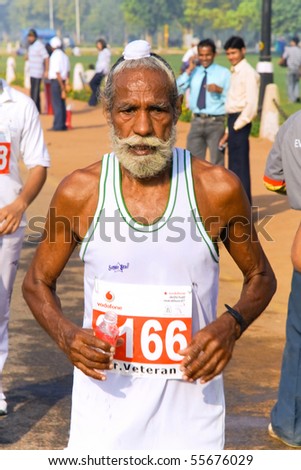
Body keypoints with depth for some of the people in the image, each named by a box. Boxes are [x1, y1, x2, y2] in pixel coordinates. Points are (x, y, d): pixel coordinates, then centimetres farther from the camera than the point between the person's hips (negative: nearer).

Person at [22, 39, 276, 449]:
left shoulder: (218, 189, -8)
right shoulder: (79, 192, -6)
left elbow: (260, 277, 6)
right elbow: (37, 282, 7)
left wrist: (231, 325, -14)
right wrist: (66, 336, -12)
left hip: (190, 404, 0)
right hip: (104, 401, 0)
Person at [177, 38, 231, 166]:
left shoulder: (223, 73, -1)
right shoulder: (193, 72, 8)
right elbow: (177, 90, -4)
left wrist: (220, 90, -21)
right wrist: (189, 70, -6)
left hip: (216, 123, -4)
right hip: (197, 121, 4)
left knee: (217, 163, 2)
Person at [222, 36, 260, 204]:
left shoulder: (248, 73, -12)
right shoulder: (235, 72, 15)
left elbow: (251, 105, -18)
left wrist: (236, 126, -16)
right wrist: (229, 129, 14)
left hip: (240, 121, -9)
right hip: (233, 120, 9)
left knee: (240, 165, -8)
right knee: (234, 165, 14)